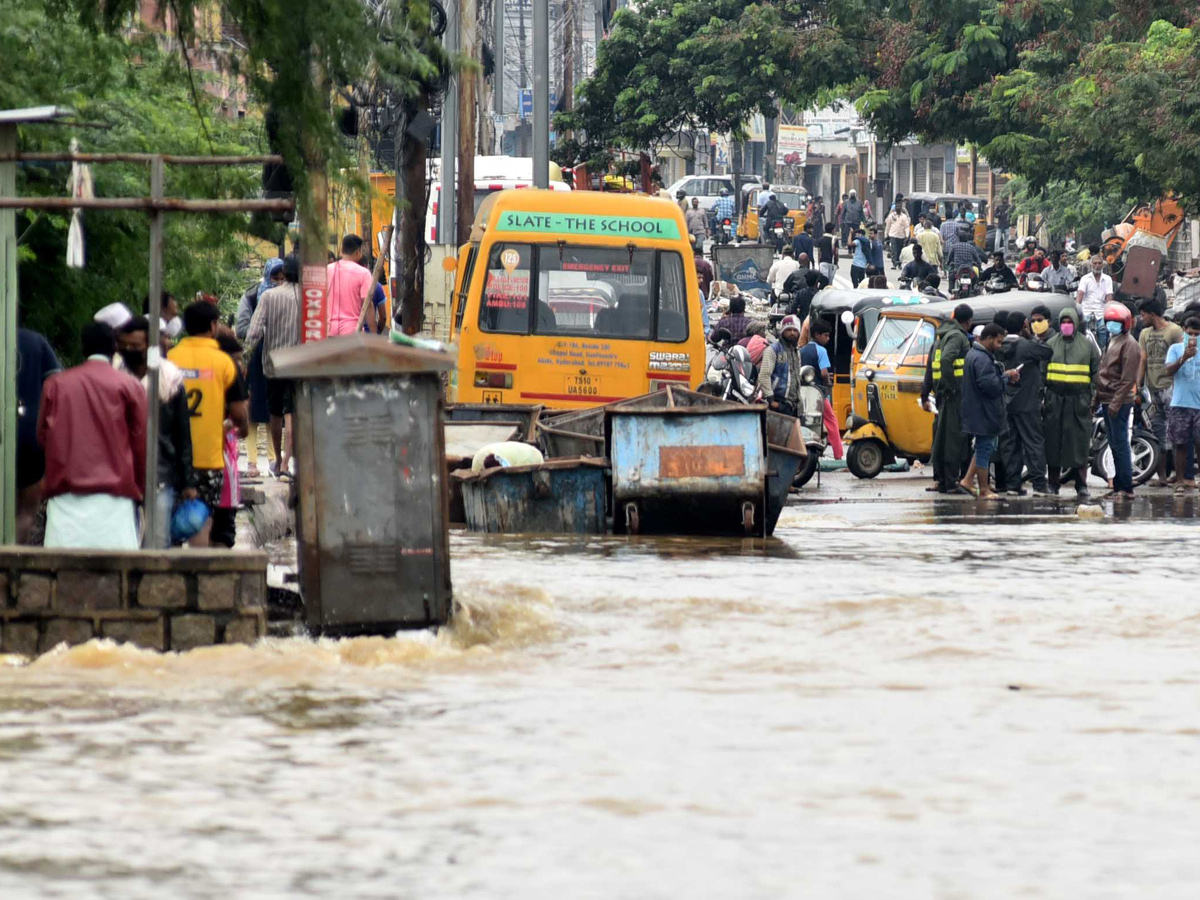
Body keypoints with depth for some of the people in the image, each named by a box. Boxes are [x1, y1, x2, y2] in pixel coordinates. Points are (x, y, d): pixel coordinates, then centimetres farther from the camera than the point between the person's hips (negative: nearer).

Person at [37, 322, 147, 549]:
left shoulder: (55, 385, 8)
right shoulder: (129, 387, 2)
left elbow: (42, 436, 12)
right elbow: (141, 442, 5)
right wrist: (141, 488, 16)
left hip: (66, 491, 2)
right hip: (115, 493, -2)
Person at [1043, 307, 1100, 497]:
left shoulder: (1087, 345, 7)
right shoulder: (1051, 344, 9)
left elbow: (1096, 372, 9)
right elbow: (1041, 370, 11)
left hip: (1079, 400, -1)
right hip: (1055, 398, 1)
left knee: (1079, 443, -4)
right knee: (1053, 441, 3)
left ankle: (1081, 484, 0)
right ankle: (1053, 483, 10)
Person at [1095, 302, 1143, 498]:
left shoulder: (1129, 344, -11)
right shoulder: (1112, 341, 19)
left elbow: (1128, 378, -17)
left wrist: (1116, 402, -20)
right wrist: (1098, 399, 18)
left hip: (1119, 402, -9)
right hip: (1108, 400, 9)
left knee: (1120, 444, -10)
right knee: (1115, 445, 12)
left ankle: (1126, 488, -9)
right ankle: (1119, 485, 16)